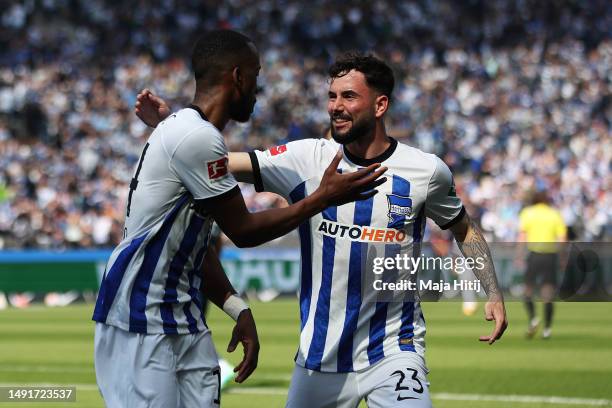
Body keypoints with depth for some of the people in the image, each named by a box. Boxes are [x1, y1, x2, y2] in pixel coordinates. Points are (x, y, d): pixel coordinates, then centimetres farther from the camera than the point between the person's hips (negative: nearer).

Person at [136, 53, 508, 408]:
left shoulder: (426, 171, -3)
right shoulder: (309, 159, -3)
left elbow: (464, 228, 14)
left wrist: (493, 293, 4)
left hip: (392, 353, -2)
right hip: (319, 356, 2)